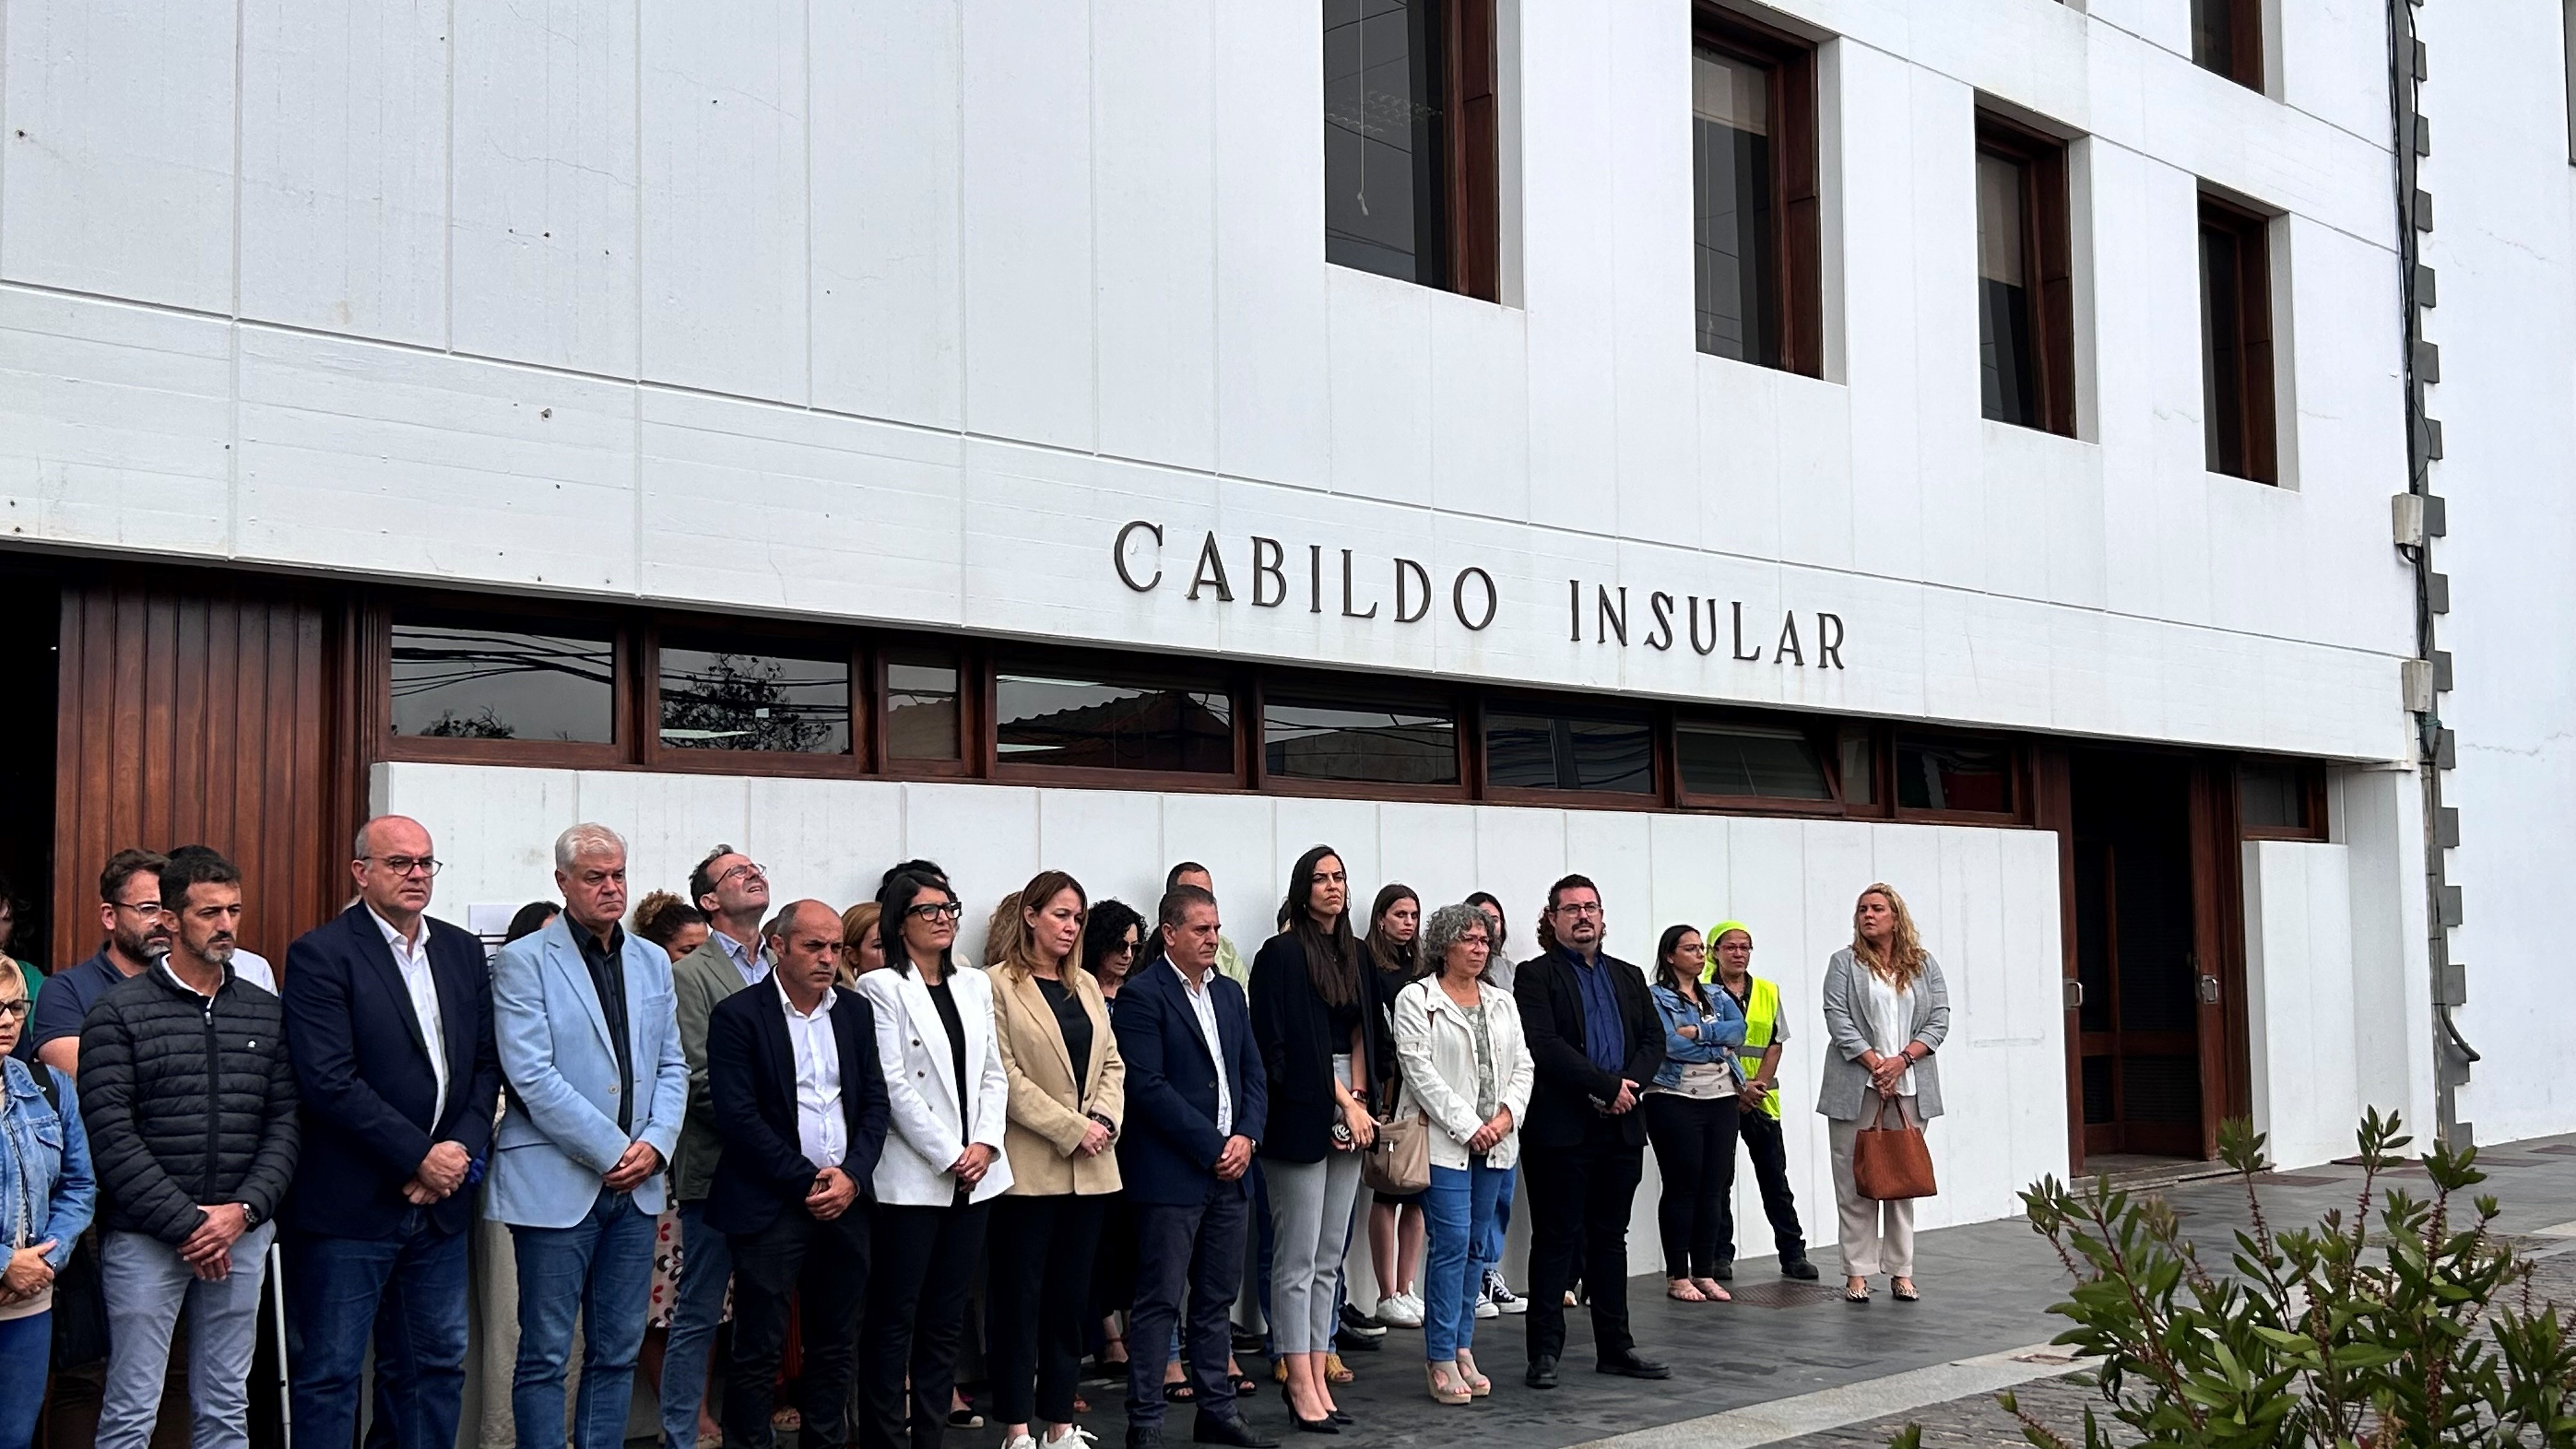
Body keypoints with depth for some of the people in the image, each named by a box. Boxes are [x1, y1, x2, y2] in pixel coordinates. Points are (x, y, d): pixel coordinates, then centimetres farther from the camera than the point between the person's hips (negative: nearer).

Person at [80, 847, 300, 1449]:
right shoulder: (119, 1012, -3)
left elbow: (285, 1123, 7)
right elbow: (111, 1134, -10)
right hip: (145, 1239, -4)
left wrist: (244, 1209, -8)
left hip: (242, 1235, 4)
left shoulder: (266, 1012, 9)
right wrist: (185, 1224, -13)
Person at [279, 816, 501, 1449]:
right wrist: (419, 1157, -16)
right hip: (350, 1206, -6)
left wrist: (461, 1149, -6)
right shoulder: (321, 954, -9)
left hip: (440, 1202, 6)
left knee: (435, 1367, 14)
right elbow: (329, 1081, -17)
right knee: (329, 1375, 3)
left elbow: (486, 1063, 10)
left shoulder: (464, 951, 10)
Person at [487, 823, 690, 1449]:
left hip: (635, 1185, 5)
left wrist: (655, 1145, -5)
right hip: (556, 1182, -5)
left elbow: (672, 1066, 12)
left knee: (618, 1351, 10)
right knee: (545, 1355, 1)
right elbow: (531, 1077, -13)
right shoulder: (523, 962, -6)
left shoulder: (652, 962, 12)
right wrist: (612, 1152, -14)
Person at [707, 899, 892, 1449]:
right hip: (770, 1205, -5)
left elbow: (875, 1101, 9)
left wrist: (852, 1177, -6)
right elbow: (738, 1116, -12)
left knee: (835, 1344, 11)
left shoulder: (855, 1011, 10)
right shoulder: (737, 1015, -6)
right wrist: (806, 1183, -12)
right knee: (760, 1351, 0)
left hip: (845, 1199, 5)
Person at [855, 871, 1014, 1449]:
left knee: (946, 1319, 9)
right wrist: (949, 1156, -12)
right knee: (895, 1317, -1)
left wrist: (986, 1144, -3)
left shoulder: (975, 986, 13)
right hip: (913, 1177, -6)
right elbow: (893, 1086, -11)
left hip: (975, 1177, 6)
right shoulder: (882, 987, -5)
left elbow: (993, 1074, 12)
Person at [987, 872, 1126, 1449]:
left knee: (1070, 1298, 9)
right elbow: (1005, 1075, -12)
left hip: (1090, 1169, 6)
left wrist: (1105, 1120, -5)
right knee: (1020, 1298, 1)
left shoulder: (1086, 986, 16)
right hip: (1030, 1167, -6)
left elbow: (1112, 1063, 14)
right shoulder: (999, 985, -6)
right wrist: (1072, 1129, -14)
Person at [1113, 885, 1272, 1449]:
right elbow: (1148, 1086, -15)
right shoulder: (1142, 995, -8)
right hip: (1171, 1173, -7)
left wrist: (1246, 1137, -3)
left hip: (1228, 1169, 7)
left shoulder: (1230, 994, 14)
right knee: (1159, 1301, -3)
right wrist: (1212, 1147, -14)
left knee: (1217, 1298, 12)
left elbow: (1253, 1074, 15)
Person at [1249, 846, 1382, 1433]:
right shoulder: (1282, 954, -8)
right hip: (1302, 1120, -7)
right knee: (1299, 1260, -3)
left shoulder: (1353, 955, 14)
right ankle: (1302, 1387, 1)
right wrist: (1344, 1105, -11)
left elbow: (1364, 1034, 14)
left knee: (1329, 1260, 9)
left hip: (1348, 1115, 7)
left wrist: (1357, 1101, -3)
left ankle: (1317, 1378, 15)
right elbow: (1281, 1047, -12)